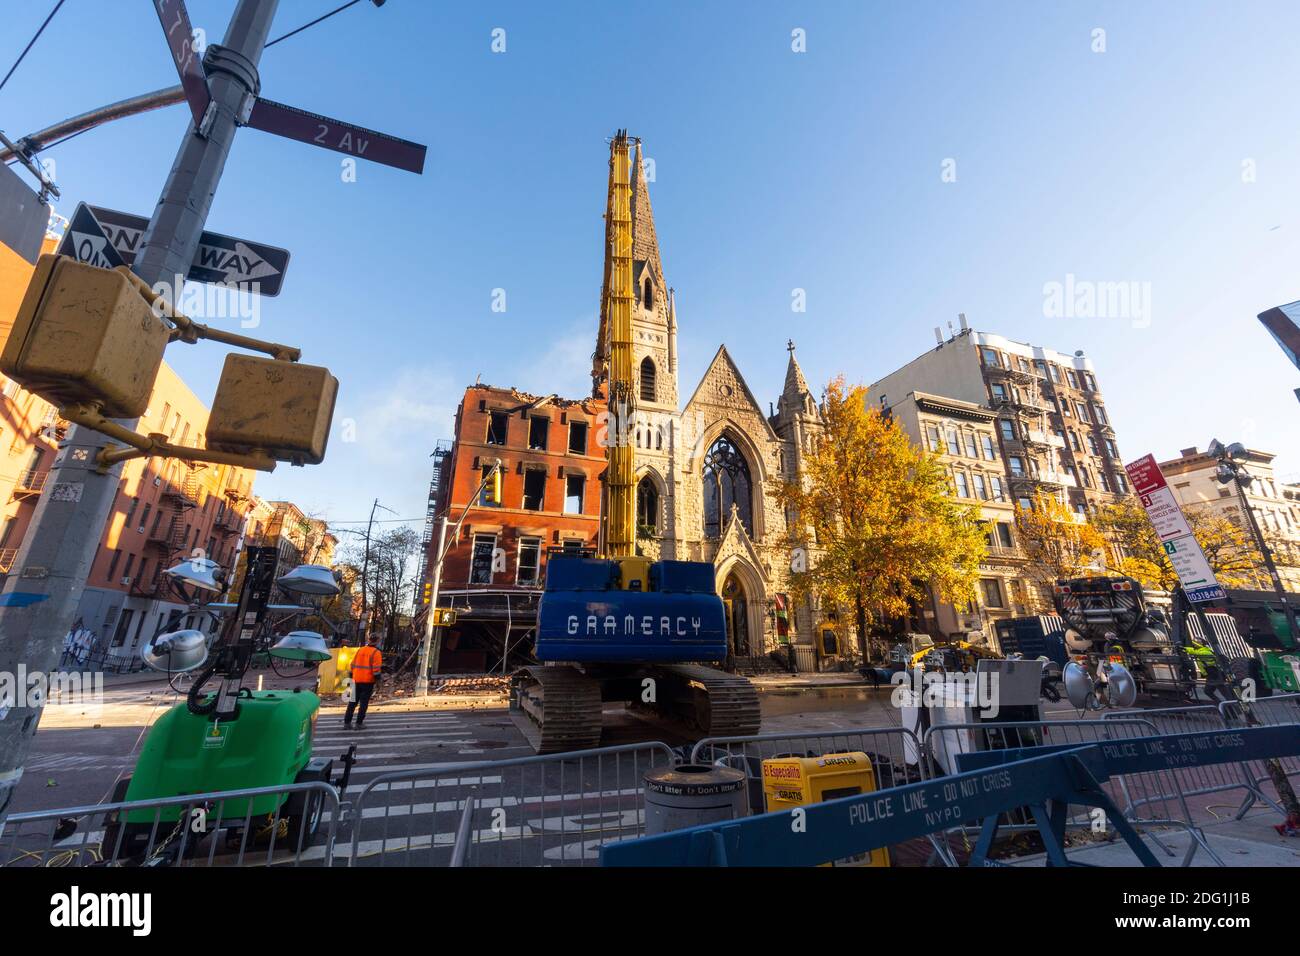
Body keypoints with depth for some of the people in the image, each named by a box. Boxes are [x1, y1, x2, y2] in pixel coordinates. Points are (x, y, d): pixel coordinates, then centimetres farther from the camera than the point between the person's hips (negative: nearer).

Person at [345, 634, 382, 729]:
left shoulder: (360, 650, 10)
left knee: (353, 701, 15)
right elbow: (376, 668, -14)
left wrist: (352, 676, 22)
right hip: (368, 681, -5)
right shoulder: (376, 652, -9)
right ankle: (359, 723, 5)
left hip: (357, 680, 6)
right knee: (364, 702, 3)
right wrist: (377, 679, -8)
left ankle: (347, 722, 18)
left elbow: (353, 664, 14)